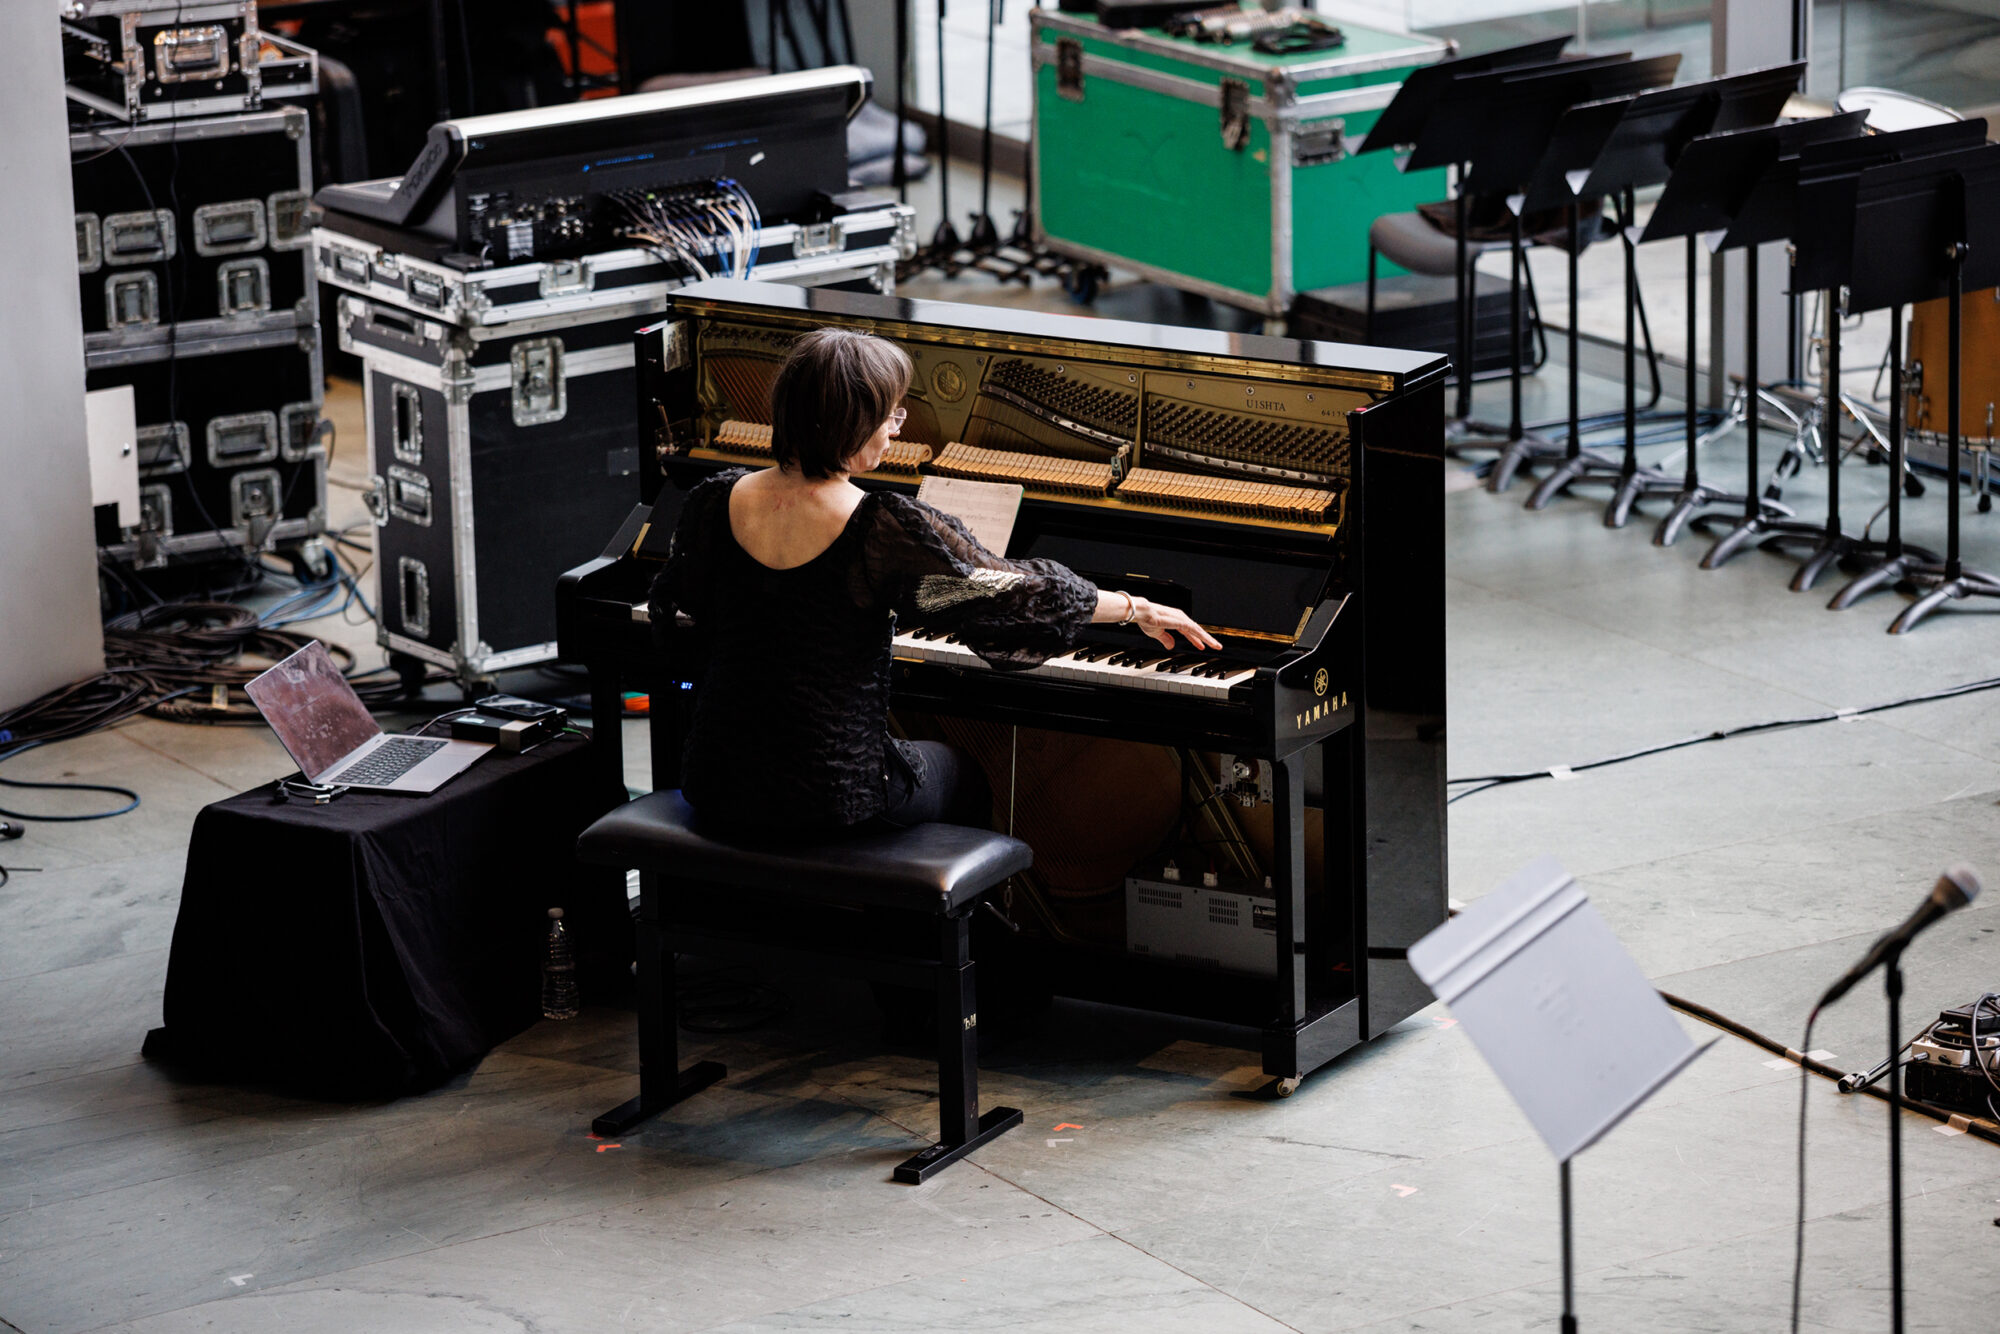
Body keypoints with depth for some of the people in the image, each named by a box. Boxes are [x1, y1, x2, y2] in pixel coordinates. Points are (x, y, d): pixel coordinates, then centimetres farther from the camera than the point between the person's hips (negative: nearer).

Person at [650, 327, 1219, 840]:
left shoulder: (714, 502, -7)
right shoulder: (886, 529, -21)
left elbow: (678, 602, 16)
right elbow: (1021, 591, -10)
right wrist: (1140, 610, 5)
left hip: (715, 785, 5)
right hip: (827, 799, -5)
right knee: (958, 773, 29)